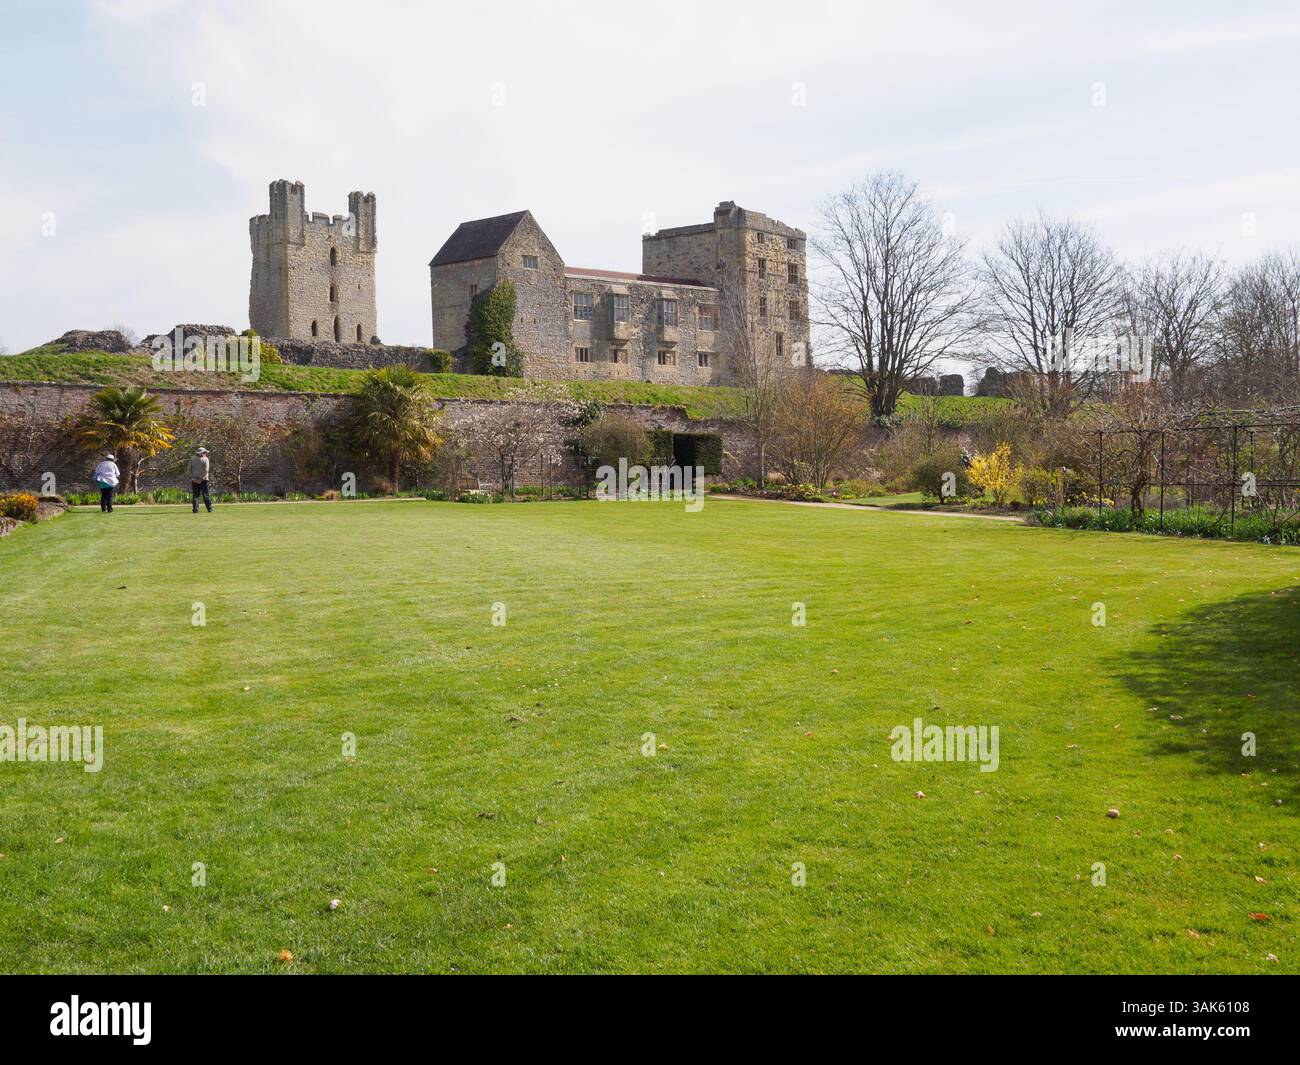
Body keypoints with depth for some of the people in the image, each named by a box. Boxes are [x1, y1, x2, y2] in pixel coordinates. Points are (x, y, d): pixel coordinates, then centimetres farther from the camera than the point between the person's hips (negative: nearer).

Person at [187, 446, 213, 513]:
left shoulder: (192, 459, 11)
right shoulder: (205, 459, -1)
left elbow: (189, 469, 4)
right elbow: (206, 470, -11)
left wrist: (192, 478, -3)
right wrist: (201, 479, -12)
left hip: (194, 480, 3)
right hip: (203, 480, -3)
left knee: (195, 495, 4)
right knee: (206, 494, 2)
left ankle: (195, 509, -4)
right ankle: (209, 509, 2)